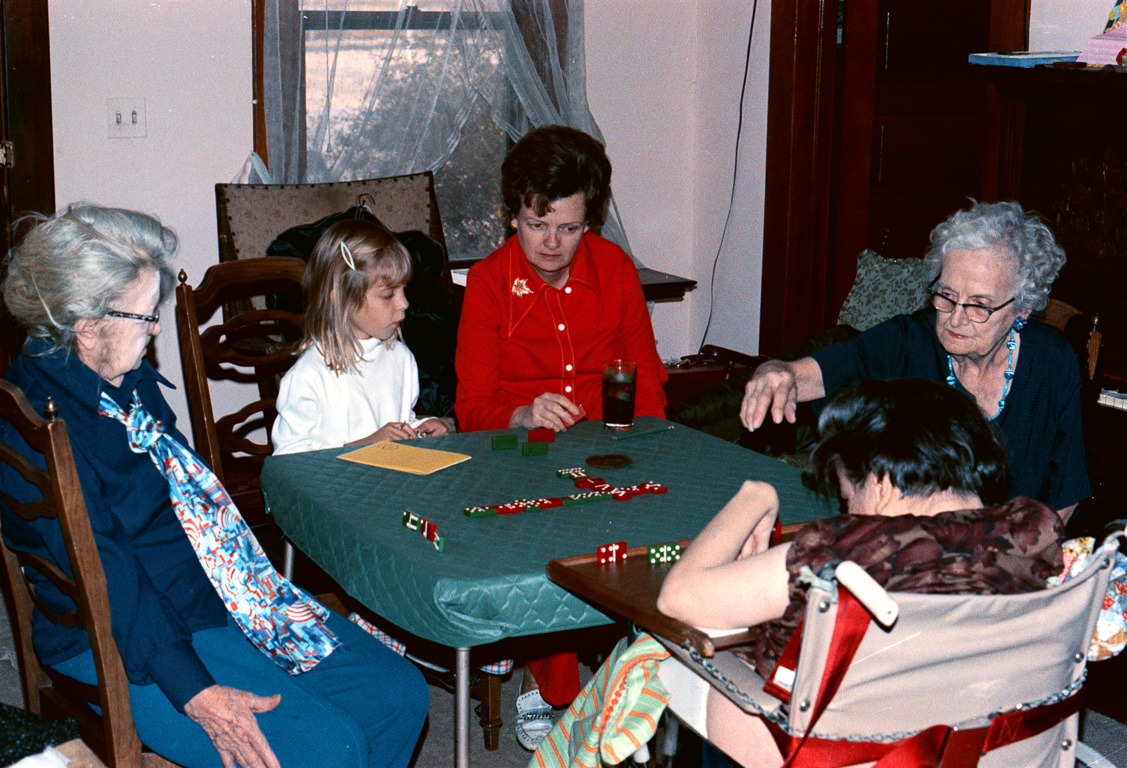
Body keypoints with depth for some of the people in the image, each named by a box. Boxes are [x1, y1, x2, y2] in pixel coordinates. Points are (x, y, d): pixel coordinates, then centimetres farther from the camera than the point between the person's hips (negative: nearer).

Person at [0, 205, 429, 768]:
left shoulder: (131, 382, 11)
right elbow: (104, 577, -24)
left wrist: (267, 591, 17)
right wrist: (194, 694, -29)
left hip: (223, 598, 9)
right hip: (127, 646, -9)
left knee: (401, 695, -2)